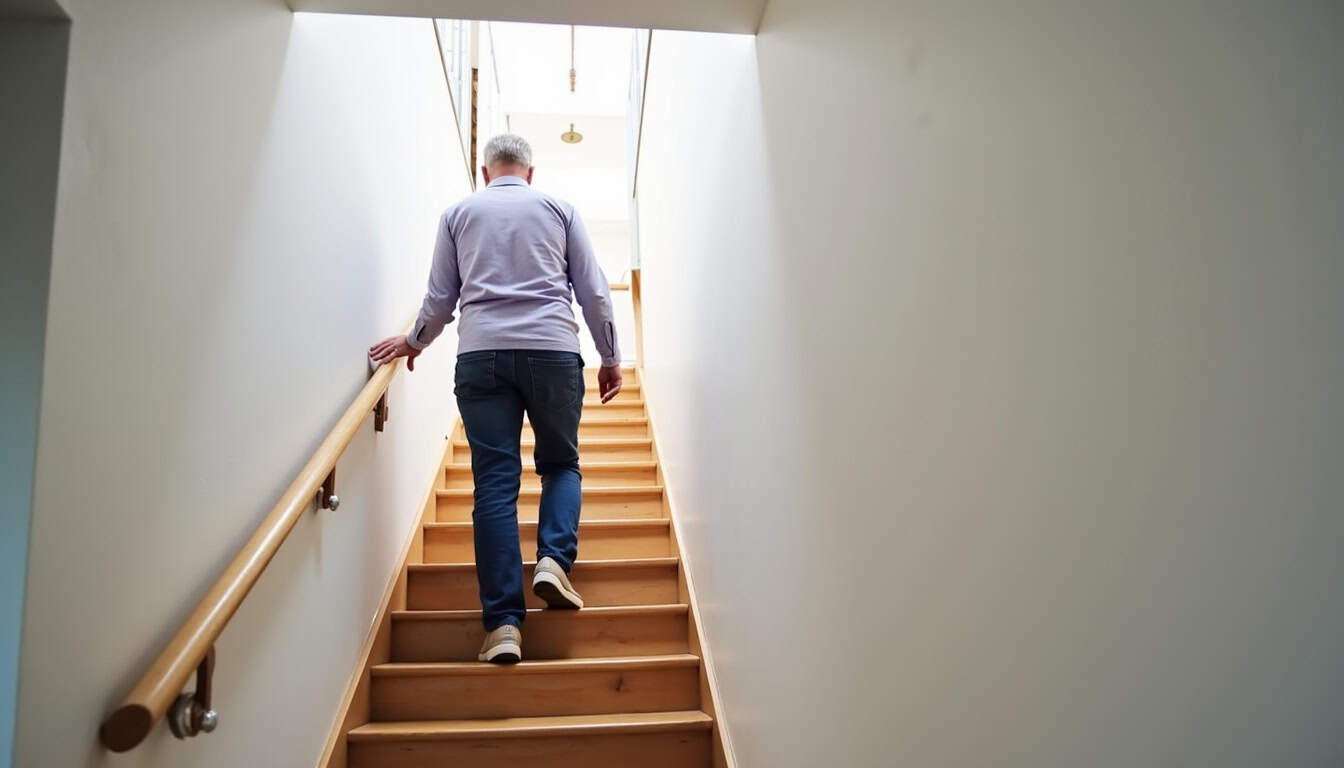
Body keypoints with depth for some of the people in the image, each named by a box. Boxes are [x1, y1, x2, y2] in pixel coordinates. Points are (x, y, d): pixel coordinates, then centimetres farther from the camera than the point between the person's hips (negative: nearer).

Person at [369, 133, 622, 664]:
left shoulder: (459, 214, 17)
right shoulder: (559, 209, 15)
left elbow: (440, 297, 17)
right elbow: (594, 291, 10)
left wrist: (413, 343, 34)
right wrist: (610, 357, 17)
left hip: (482, 354, 1)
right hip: (554, 350, 0)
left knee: (495, 482, -1)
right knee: (561, 464, 16)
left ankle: (504, 622, -6)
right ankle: (553, 560, -7)